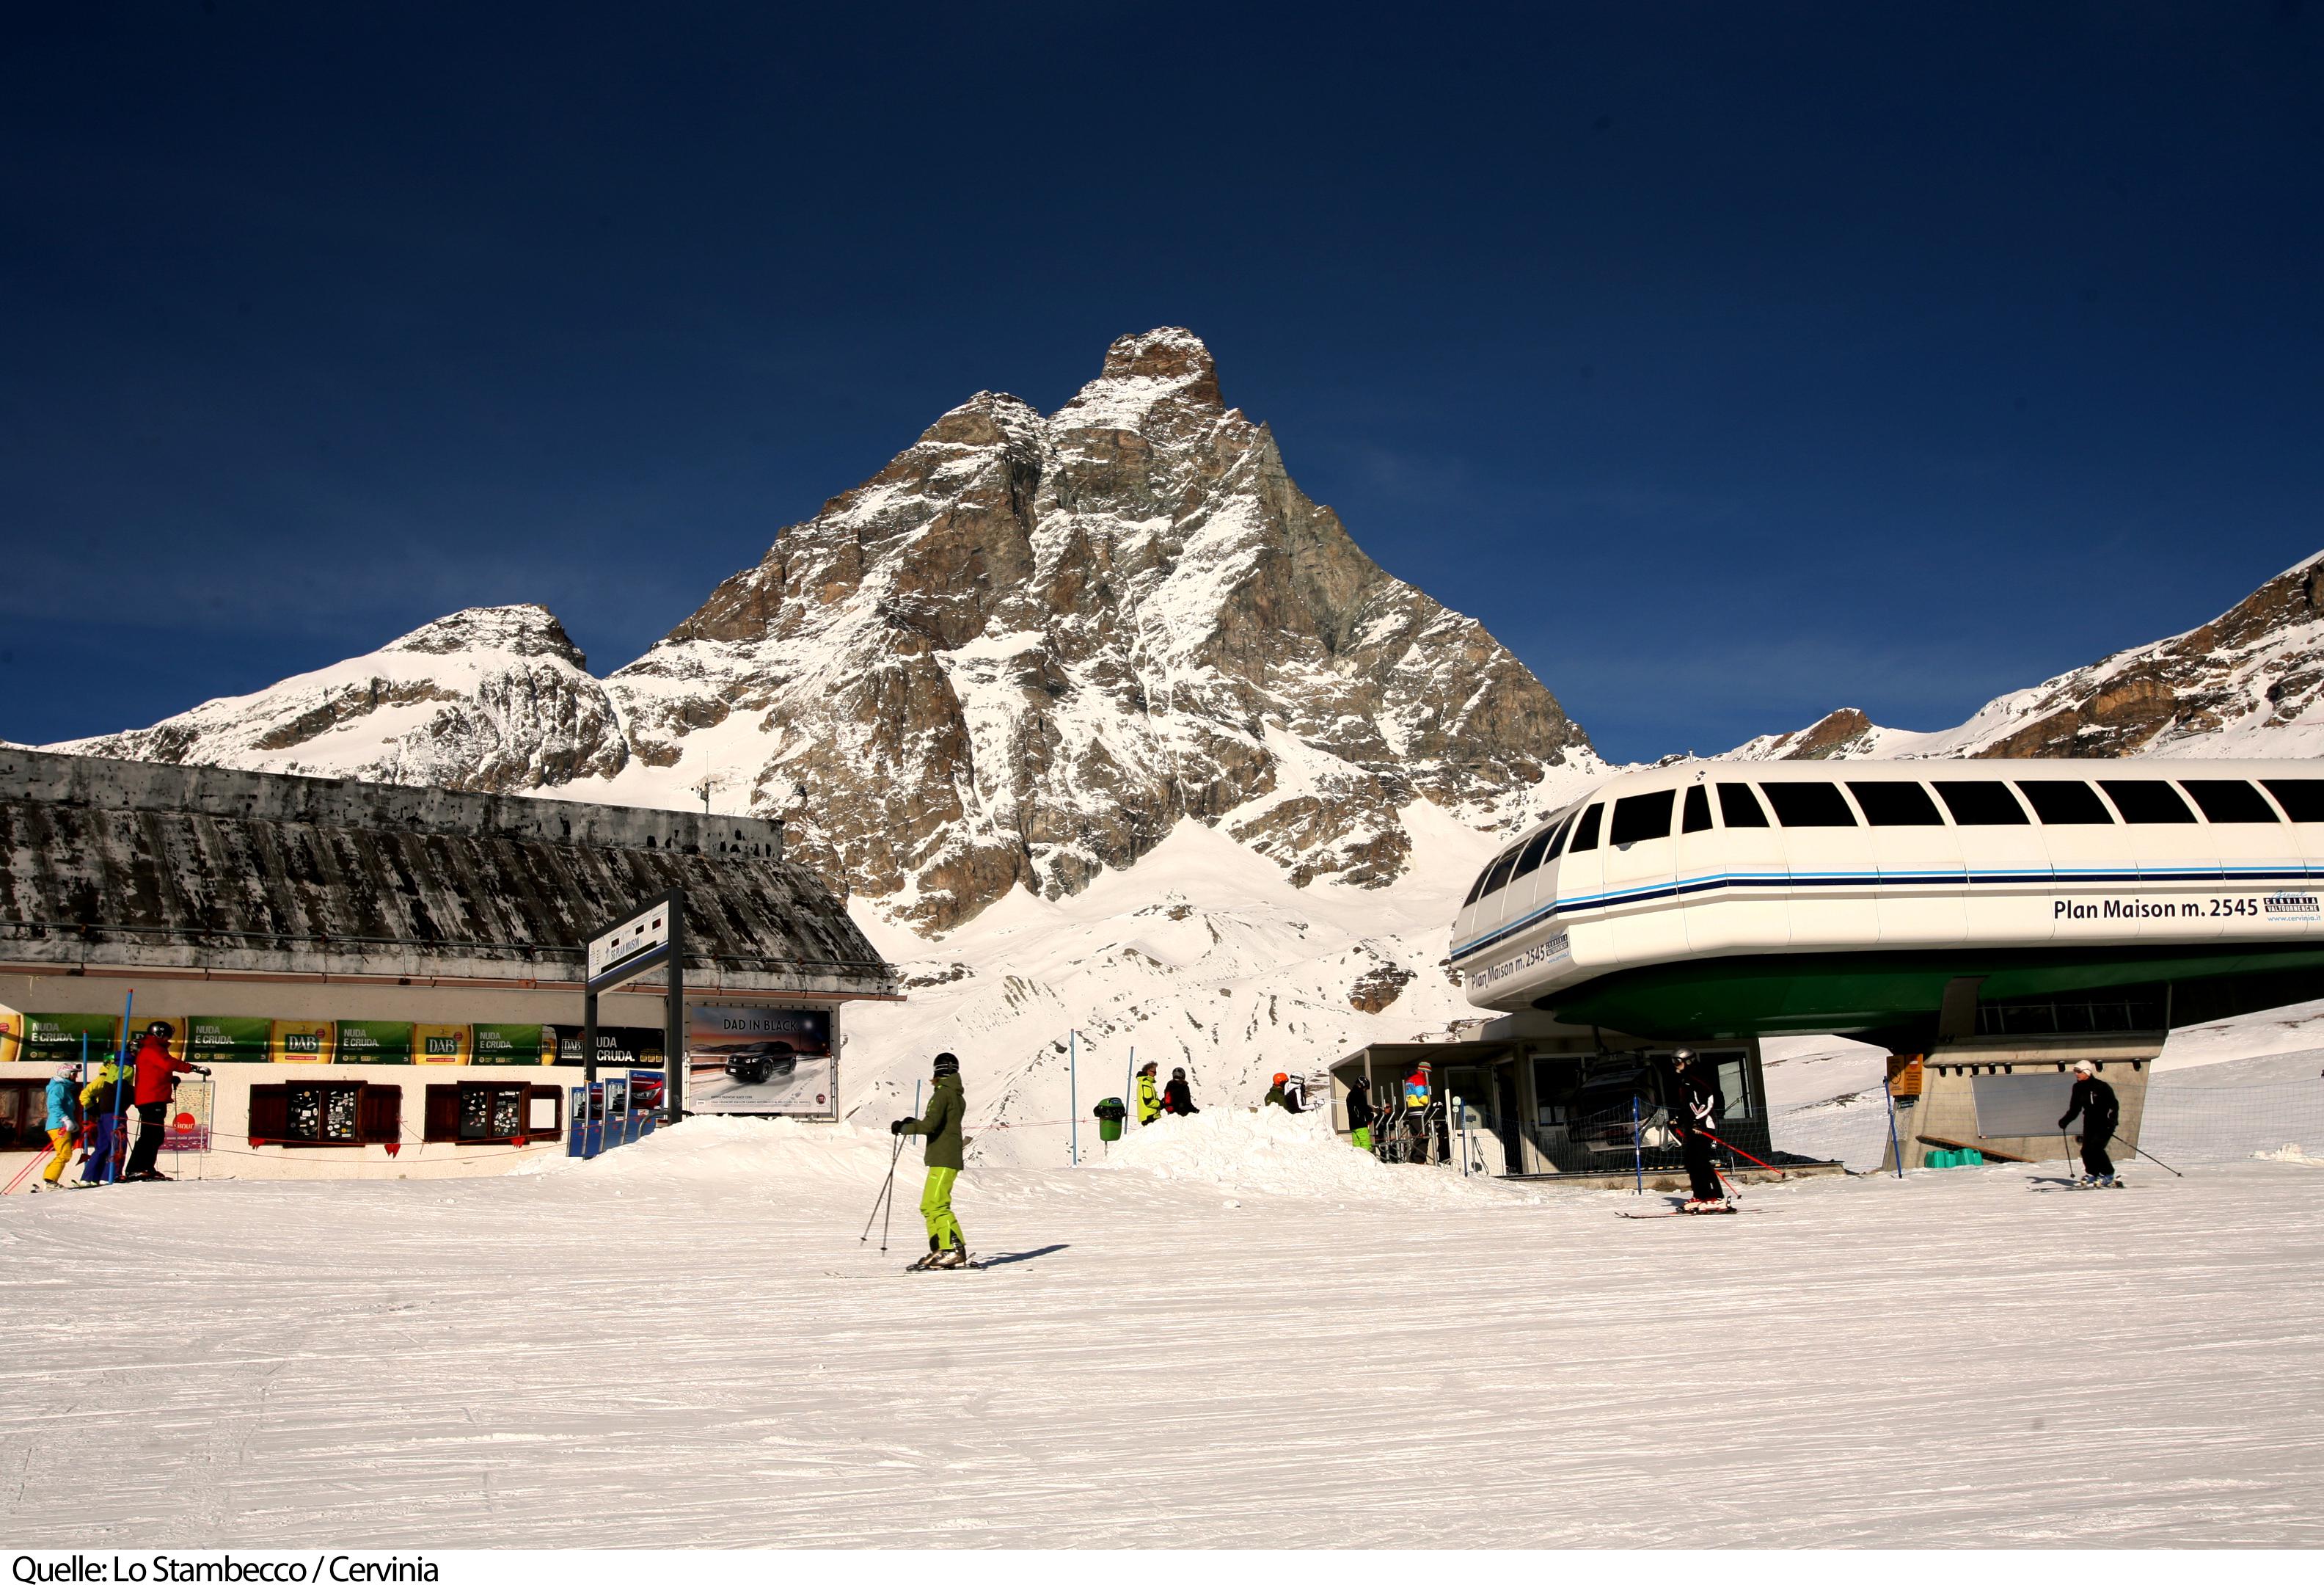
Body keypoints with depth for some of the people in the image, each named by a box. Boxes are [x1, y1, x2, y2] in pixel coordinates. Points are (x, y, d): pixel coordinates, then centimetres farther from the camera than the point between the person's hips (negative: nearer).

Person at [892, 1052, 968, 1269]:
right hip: (951, 1157, 10)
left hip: (943, 1159, -10)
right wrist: (914, 1124, 26)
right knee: (929, 1206, 13)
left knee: (936, 1205, -13)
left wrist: (903, 1128, -8)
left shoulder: (942, 1094, -10)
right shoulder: (958, 1097, 18)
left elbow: (930, 1124, -20)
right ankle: (939, 1251, 12)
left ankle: (955, 1250, -18)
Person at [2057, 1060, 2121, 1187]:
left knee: (2095, 1148, -19)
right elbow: (2074, 1109, 11)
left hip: (2105, 1123, -6)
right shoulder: (2078, 1088, 5)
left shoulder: (2102, 1087, -13)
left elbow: (2114, 1105, -11)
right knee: (2085, 1150, -4)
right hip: (2090, 1123, 6)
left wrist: (2112, 1121, -25)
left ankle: (2108, 1176, -5)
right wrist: (2065, 1121, -3)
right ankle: (2092, 1174, 16)